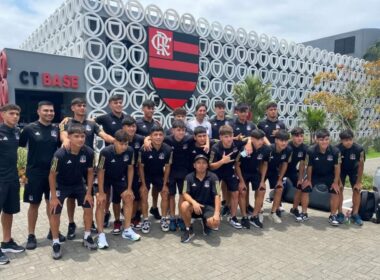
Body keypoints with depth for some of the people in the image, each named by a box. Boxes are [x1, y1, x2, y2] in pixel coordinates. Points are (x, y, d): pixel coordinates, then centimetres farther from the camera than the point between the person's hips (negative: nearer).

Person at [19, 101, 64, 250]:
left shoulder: (56, 129, 3)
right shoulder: (30, 128, -7)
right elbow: (19, 147, -3)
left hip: (53, 172, 3)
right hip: (35, 172, -3)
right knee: (34, 204, 5)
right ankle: (31, 235, 19)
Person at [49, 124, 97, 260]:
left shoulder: (89, 152, -23)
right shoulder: (60, 154, -32)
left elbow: (90, 172, -7)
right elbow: (52, 175, -18)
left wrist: (89, 193, -6)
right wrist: (54, 197, -15)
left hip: (79, 184, 3)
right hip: (61, 185, -3)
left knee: (89, 206, 1)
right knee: (55, 212, -9)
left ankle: (87, 237, 19)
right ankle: (56, 243, 10)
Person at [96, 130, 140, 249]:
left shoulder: (129, 151, -24)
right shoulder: (105, 152, -34)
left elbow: (130, 169, -10)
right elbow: (101, 172, -24)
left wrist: (129, 188, -9)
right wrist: (101, 192, -22)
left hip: (119, 178, 4)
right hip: (104, 178, -3)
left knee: (129, 198, -4)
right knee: (101, 202, -15)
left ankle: (127, 230, 8)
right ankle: (101, 235, -7)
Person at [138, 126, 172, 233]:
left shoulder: (168, 149, -24)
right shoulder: (144, 149, -30)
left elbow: (167, 167, -10)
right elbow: (141, 167, -15)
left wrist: (165, 184, -6)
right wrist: (143, 184, -12)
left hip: (159, 175, 2)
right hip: (146, 175, -2)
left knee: (165, 195, 0)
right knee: (144, 196, -6)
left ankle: (164, 219, 16)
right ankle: (146, 221, 10)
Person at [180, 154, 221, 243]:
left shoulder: (213, 177, -10)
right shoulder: (189, 177, -6)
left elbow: (217, 196, -14)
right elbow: (185, 194, -12)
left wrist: (217, 213, -27)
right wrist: (194, 202, -34)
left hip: (208, 206, -1)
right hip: (194, 206, 1)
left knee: (215, 223, -29)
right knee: (184, 205, -33)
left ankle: (205, 223, 12)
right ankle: (188, 230, -6)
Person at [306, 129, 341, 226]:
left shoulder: (335, 151, -23)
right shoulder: (311, 151, -26)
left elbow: (337, 167, -12)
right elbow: (309, 166, -13)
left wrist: (336, 182, -11)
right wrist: (309, 180, -5)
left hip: (329, 175, 1)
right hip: (315, 175, 0)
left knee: (336, 191, -12)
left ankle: (333, 215, 8)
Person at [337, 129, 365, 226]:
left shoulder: (359, 149, -31)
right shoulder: (337, 149, -31)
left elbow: (361, 165, -20)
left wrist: (359, 182, -17)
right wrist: (338, 181, -21)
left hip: (354, 169, 1)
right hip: (341, 169, -1)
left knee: (357, 190, -5)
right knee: (339, 189, -10)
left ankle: (355, 214, 5)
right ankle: (340, 213, -1)